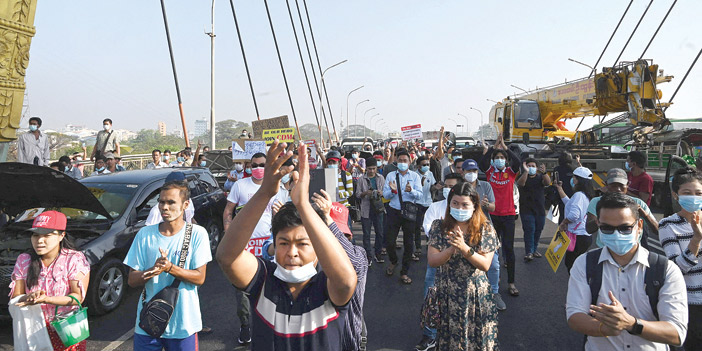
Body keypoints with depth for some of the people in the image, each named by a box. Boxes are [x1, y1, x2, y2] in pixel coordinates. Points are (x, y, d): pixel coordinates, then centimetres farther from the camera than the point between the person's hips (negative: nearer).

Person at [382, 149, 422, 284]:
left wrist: (411, 190, -27)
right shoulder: (391, 175, 3)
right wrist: (393, 190, -24)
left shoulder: (415, 176, 2)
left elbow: (419, 195, -8)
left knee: (408, 243, 6)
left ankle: (404, 273, 21)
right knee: (389, 241, 1)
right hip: (394, 211, 0)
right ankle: (393, 261, 34)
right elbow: (385, 195, -3)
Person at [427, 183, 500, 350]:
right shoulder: (439, 226, -2)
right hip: (446, 294, 1)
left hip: (475, 294, -1)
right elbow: (432, 261, -7)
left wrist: (464, 248, -24)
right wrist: (452, 249, -23)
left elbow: (485, 265, -10)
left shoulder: (485, 228, -4)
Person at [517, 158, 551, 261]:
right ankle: (528, 252, -14)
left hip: (540, 209, 4)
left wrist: (544, 173, -34)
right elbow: (521, 183, -22)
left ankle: (534, 249, 25)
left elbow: (548, 182, -13)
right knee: (529, 229, -12)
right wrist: (525, 172, -40)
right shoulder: (523, 176, 2)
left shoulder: (540, 177, 9)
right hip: (526, 209, -3)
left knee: (538, 230, 9)